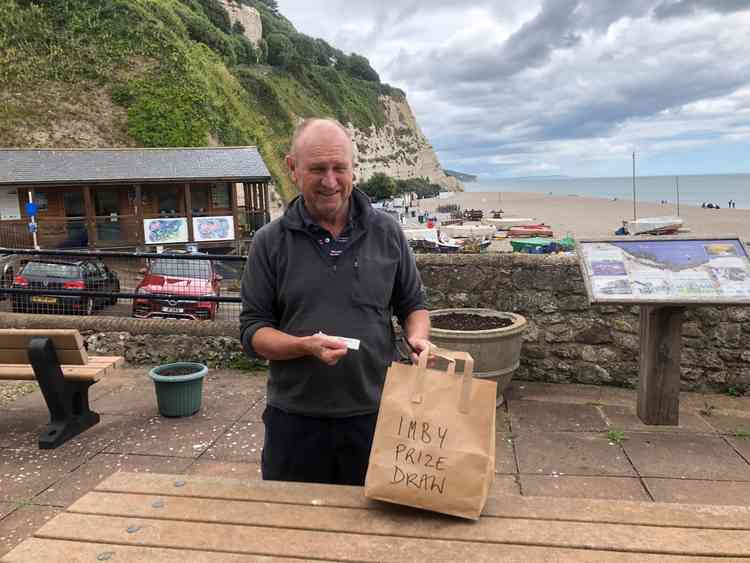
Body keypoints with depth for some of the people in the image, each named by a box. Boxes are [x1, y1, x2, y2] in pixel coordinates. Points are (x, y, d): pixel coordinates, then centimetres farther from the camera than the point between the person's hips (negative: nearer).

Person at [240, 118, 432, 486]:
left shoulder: (387, 233, 1)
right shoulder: (269, 242, -2)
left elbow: (413, 304, 10)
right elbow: (252, 330, -2)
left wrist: (418, 338, -12)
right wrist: (306, 346, -20)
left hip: (375, 414, 1)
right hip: (295, 419, 0)